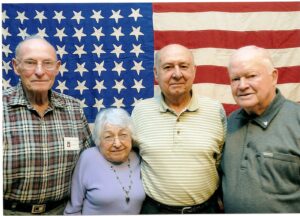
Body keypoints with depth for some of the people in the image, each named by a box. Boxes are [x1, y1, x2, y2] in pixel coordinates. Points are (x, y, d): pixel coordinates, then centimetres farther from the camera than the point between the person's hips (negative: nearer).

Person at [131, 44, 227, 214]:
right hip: (155, 208, 0)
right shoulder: (140, 111, -6)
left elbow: (223, 164, 1)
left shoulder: (216, 110, -7)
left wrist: (222, 203, 2)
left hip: (205, 208, 1)